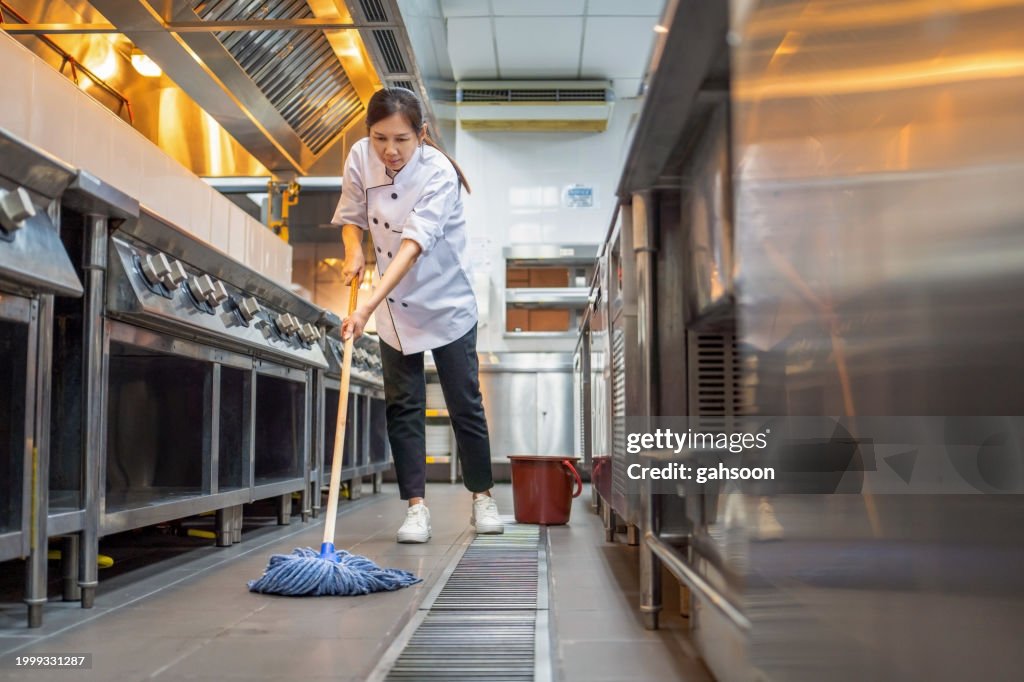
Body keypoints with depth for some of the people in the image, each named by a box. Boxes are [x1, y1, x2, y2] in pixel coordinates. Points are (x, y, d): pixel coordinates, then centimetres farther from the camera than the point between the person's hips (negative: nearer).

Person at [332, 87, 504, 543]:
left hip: (446, 305, -4)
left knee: (465, 404, 4)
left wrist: (368, 307, -45)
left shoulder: (438, 173, -25)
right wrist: (353, 252, -16)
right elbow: (351, 216, 7)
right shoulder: (360, 158, -10)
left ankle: (482, 498, 21)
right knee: (403, 406, 2)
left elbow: (413, 245, -36)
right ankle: (416, 507, 8)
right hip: (394, 307, 4)